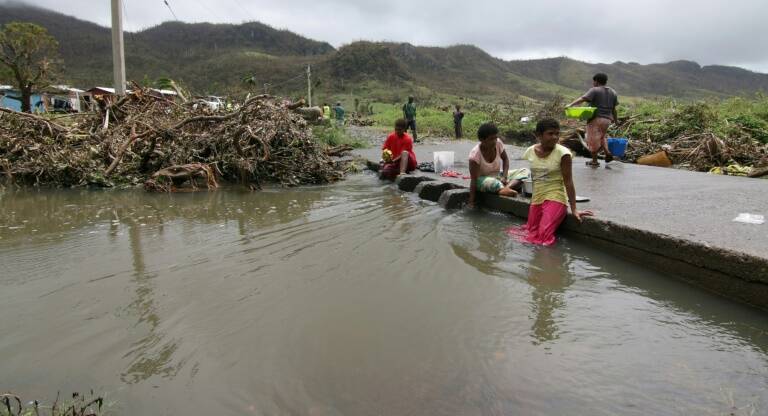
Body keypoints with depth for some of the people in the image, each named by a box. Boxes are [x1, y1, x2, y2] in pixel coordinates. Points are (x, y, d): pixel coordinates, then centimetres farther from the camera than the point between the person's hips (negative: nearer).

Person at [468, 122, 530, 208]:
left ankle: (507, 187, -38)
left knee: (525, 171, -14)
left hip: (498, 176, 6)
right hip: (482, 179, -6)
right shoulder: (475, 153, -26)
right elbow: (474, 179, -25)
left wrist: (504, 176, -13)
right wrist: (471, 201, -27)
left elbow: (505, 159, 4)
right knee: (490, 182, -42)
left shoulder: (498, 143, -13)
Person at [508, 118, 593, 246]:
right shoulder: (530, 152, 0)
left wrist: (574, 209, -11)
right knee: (531, 232, 5)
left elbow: (568, 181, -11)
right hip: (536, 199, 5)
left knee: (544, 235, -16)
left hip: (555, 198, -4)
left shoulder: (562, 153, -13)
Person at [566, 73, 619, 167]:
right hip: (607, 119, 6)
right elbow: (614, 109, 13)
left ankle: (594, 161, 10)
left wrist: (570, 105, -22)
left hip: (595, 118, -6)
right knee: (602, 136, 26)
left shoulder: (594, 90, -7)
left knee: (593, 139, 4)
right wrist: (615, 119, 24)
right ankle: (607, 152, 6)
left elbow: (582, 99, -20)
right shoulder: (613, 93, 12)